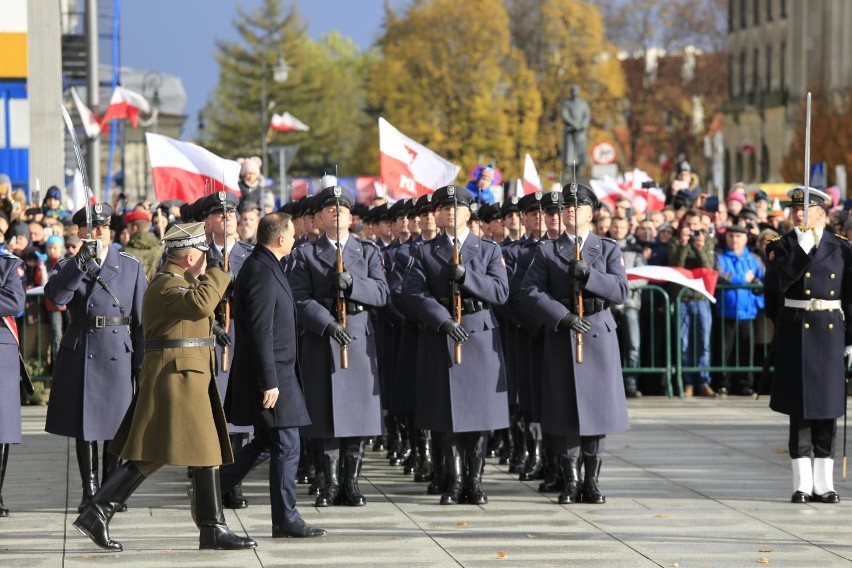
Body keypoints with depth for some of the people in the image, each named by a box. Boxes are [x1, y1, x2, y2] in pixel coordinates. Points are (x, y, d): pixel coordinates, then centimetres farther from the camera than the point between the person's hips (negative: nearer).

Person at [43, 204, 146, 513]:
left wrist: (141, 363, -2)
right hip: (79, 353, 0)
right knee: (83, 424, 4)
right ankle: (89, 490, 12)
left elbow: (141, 317, 3)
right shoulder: (68, 266, 5)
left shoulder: (131, 266, 5)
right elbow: (55, 296, -16)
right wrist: (82, 262, -24)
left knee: (114, 423, 3)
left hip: (117, 354, 0)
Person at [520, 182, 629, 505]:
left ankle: (592, 481, 10)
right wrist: (563, 316, -17)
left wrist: (588, 274, -20)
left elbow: (620, 291, -4)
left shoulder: (609, 250, 10)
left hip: (599, 337, 0)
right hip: (561, 339, 0)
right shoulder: (547, 252, 7)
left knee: (598, 406, 1)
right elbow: (530, 294, -4)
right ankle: (571, 481, 6)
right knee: (565, 409, -1)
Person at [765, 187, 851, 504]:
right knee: (800, 406, 0)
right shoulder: (783, 247, 2)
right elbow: (778, 282, -15)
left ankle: (824, 483, 11)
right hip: (796, 332, -2)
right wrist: (804, 249, -18)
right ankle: (802, 483, 5)